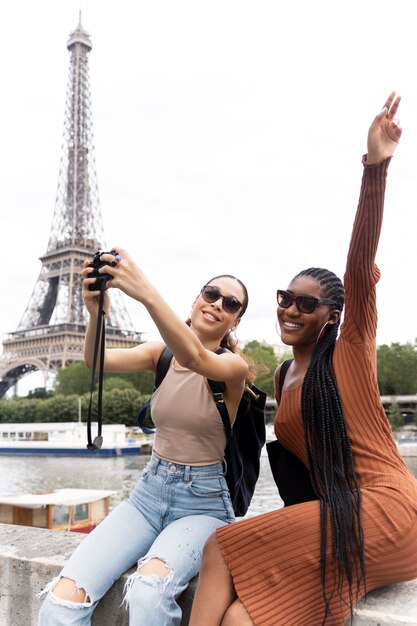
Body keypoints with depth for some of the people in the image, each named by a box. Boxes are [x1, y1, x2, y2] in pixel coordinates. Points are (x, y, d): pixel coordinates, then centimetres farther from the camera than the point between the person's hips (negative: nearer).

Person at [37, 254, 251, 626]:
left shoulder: (235, 366, -8)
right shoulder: (163, 353, 4)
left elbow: (194, 358, -31)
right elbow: (98, 360, -14)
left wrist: (146, 293, -44)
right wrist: (97, 313, -35)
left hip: (203, 503, -3)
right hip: (149, 493, 3)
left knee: (150, 591, -35)